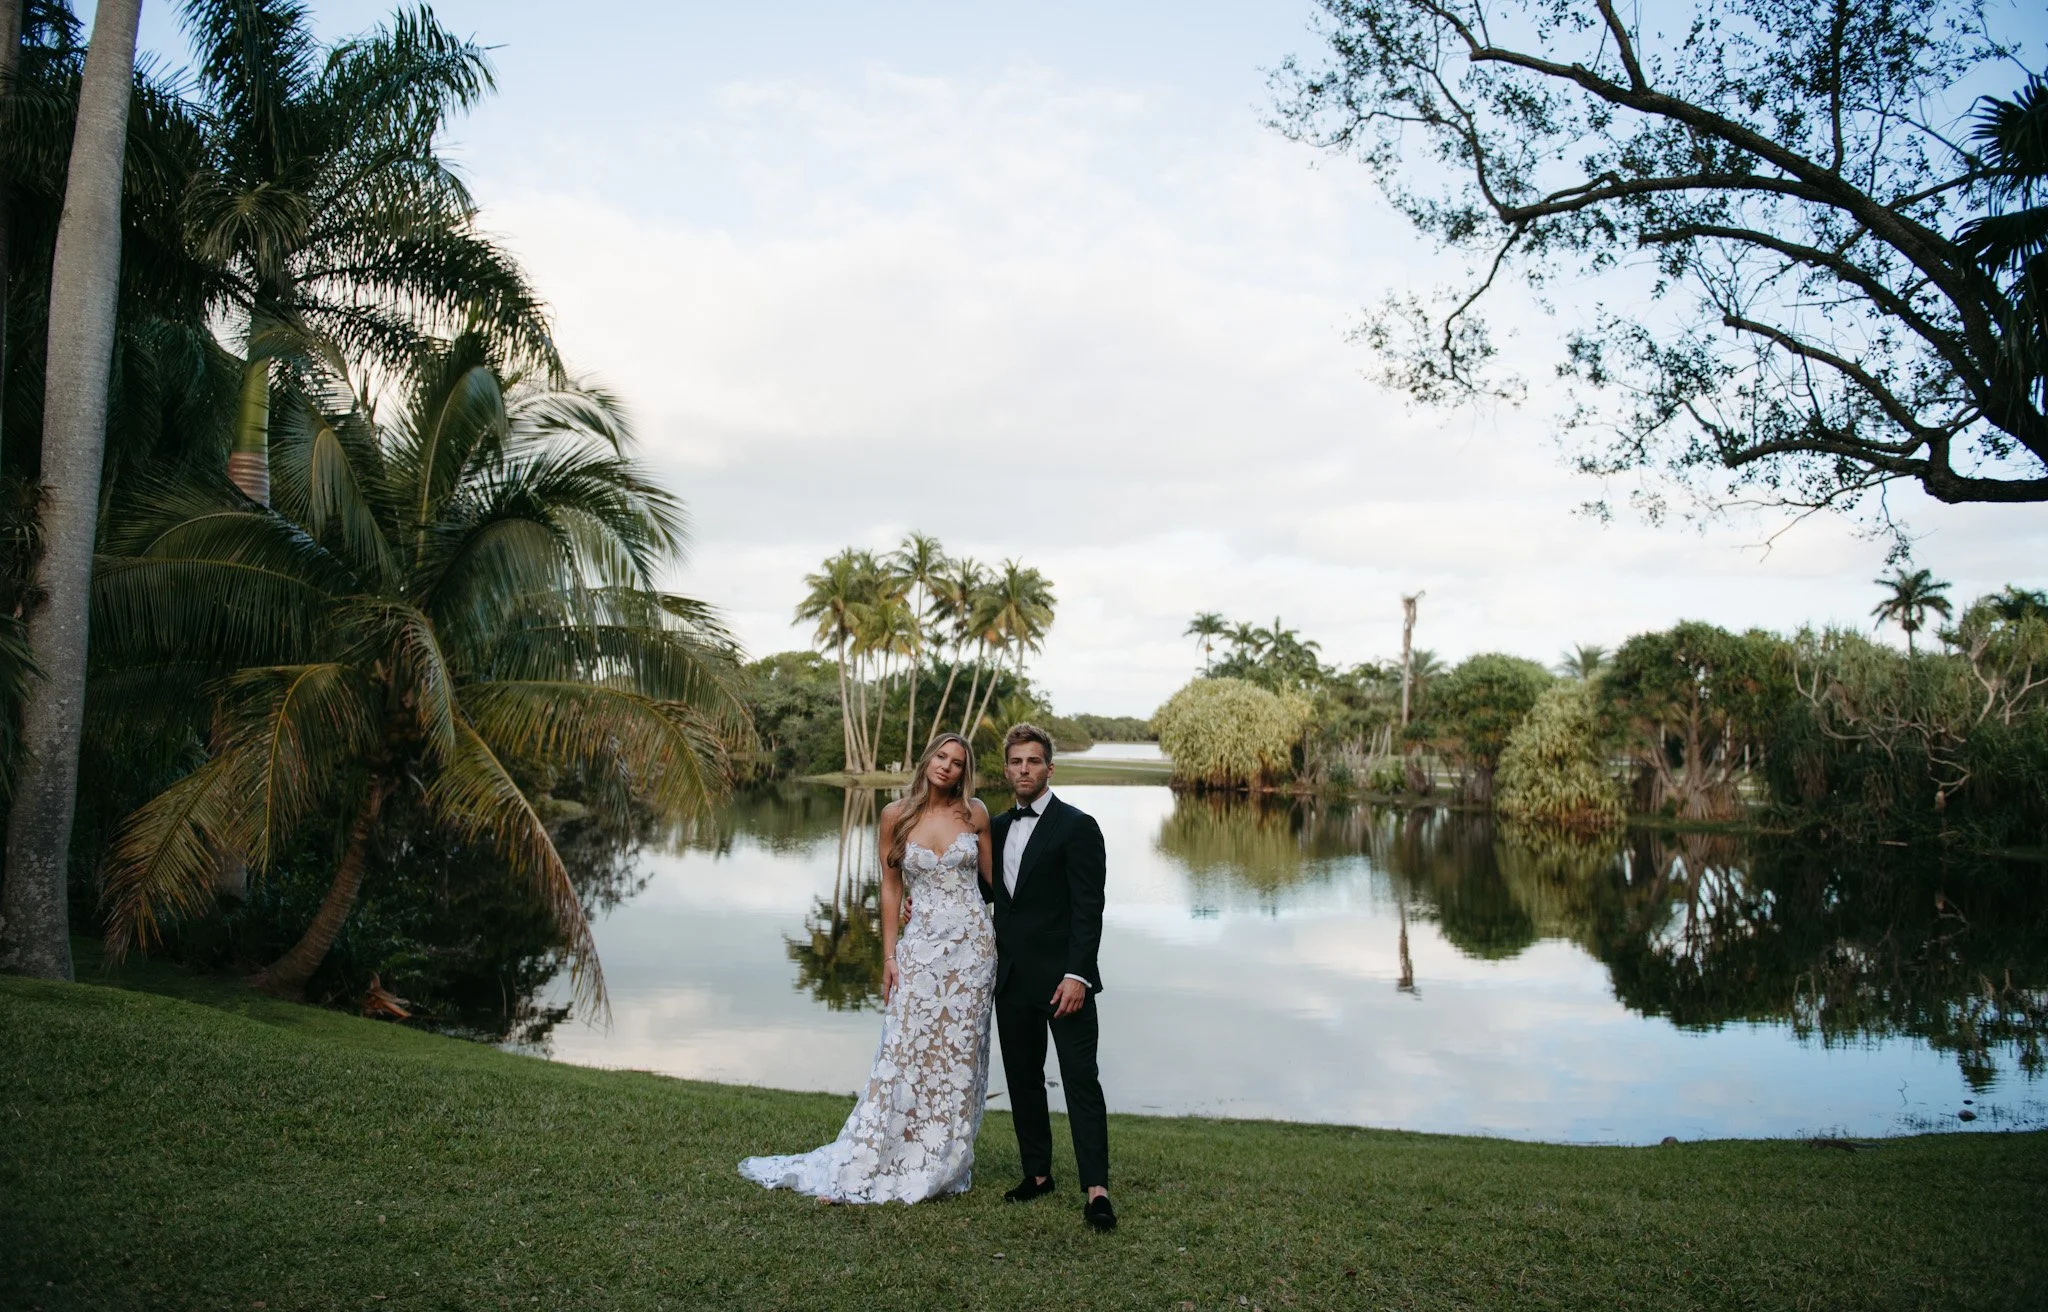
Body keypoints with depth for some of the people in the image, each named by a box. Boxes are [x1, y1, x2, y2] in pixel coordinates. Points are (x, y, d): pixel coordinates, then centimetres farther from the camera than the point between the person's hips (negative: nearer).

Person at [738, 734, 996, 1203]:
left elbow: (993, 877, 9)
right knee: (902, 1052, -2)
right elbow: (891, 888, 3)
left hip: (974, 943, 1)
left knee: (960, 1054, 6)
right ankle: (857, 1168, 7)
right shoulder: (896, 816, 0)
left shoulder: (975, 812, 1)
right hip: (921, 945, -1)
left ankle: (947, 1163, 19)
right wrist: (889, 957, 0)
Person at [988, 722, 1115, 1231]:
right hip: (1011, 977, 7)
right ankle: (1037, 1172, 25)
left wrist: (1077, 975, -21)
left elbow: (1088, 908, -14)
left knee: (1081, 1079, -6)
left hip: (1061, 978, -7)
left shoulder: (1077, 826, -9)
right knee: (1022, 1078, 13)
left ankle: (1096, 1189, -3)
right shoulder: (998, 827, 11)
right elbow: (987, 889, 20)